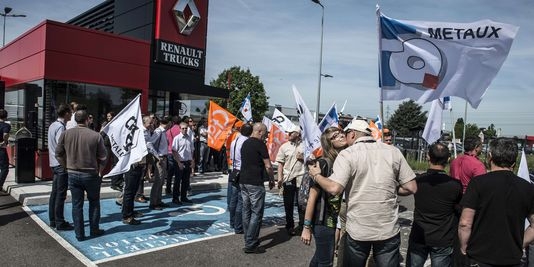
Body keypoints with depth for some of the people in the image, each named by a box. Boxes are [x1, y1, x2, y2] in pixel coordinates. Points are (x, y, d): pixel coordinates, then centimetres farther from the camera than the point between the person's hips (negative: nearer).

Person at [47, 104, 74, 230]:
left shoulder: (53, 125, 13)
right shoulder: (60, 127, -16)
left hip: (54, 163, 10)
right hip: (61, 164, -10)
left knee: (54, 192, 14)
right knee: (61, 195, -4)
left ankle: (53, 220, 23)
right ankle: (60, 223, 3)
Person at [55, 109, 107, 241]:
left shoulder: (66, 134, -6)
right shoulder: (96, 135, -13)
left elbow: (58, 154, 2)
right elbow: (103, 157, -7)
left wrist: (67, 166, 15)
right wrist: (98, 170, 10)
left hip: (73, 174, 2)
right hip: (91, 174, -2)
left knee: (77, 204, 10)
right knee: (94, 202, 16)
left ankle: (79, 234, 16)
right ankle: (94, 230, 23)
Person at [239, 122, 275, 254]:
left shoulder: (245, 143, 13)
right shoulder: (260, 144, -11)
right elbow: (268, 166, -12)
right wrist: (272, 179, 3)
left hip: (243, 181, 9)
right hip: (255, 183, -8)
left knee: (247, 211, 13)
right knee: (257, 213, -3)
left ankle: (249, 239, 22)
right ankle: (250, 245, -2)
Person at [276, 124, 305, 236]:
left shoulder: (304, 146, 1)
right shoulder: (284, 146, 2)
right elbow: (280, 163, 1)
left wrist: (303, 158, -12)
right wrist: (280, 178, -7)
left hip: (301, 179, -1)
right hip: (288, 179, 1)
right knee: (288, 204, 7)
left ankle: (302, 225, 20)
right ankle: (289, 226, 19)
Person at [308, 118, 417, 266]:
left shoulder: (347, 154, -9)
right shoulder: (393, 151, 1)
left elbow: (334, 188, -19)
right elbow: (411, 188, -1)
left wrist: (316, 175, -1)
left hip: (358, 230, -2)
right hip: (389, 229, 2)